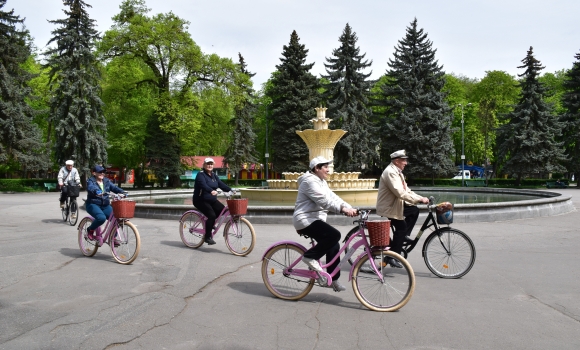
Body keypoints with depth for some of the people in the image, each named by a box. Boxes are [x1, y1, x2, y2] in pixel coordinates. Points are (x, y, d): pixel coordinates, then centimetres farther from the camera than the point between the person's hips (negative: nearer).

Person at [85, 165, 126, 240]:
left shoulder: (106, 181, 11)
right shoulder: (90, 181, -4)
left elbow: (114, 187, -2)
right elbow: (91, 188, -26)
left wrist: (122, 192, -22)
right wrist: (97, 192, -49)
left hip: (105, 205, 5)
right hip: (93, 204, -5)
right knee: (102, 218, -31)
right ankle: (90, 230, -1)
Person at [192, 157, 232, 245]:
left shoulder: (214, 175, 11)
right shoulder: (200, 175, -12)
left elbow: (221, 184, 1)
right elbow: (203, 185, -31)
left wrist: (230, 190, -13)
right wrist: (211, 191, -49)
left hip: (212, 200, 8)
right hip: (201, 200, -8)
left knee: (222, 210, -10)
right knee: (212, 215, -22)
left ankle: (210, 223, 14)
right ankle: (208, 237, -9)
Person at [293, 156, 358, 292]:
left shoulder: (322, 182, 18)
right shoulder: (310, 181, -16)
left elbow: (332, 197, 9)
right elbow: (323, 200, -27)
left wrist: (350, 208, -4)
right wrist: (343, 209, -36)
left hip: (315, 219, 10)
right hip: (306, 220, -10)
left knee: (333, 246, 5)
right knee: (334, 235, -24)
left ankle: (333, 279, 14)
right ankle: (310, 256, -10)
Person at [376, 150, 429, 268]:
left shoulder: (397, 172, 12)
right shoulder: (390, 172, -22)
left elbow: (406, 190, 10)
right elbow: (400, 193, -31)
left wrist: (421, 198, -4)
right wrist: (419, 199, -29)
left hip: (396, 204, 10)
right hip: (388, 207, -10)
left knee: (414, 210, 6)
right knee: (401, 227, -12)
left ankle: (404, 235, 12)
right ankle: (392, 257, -5)